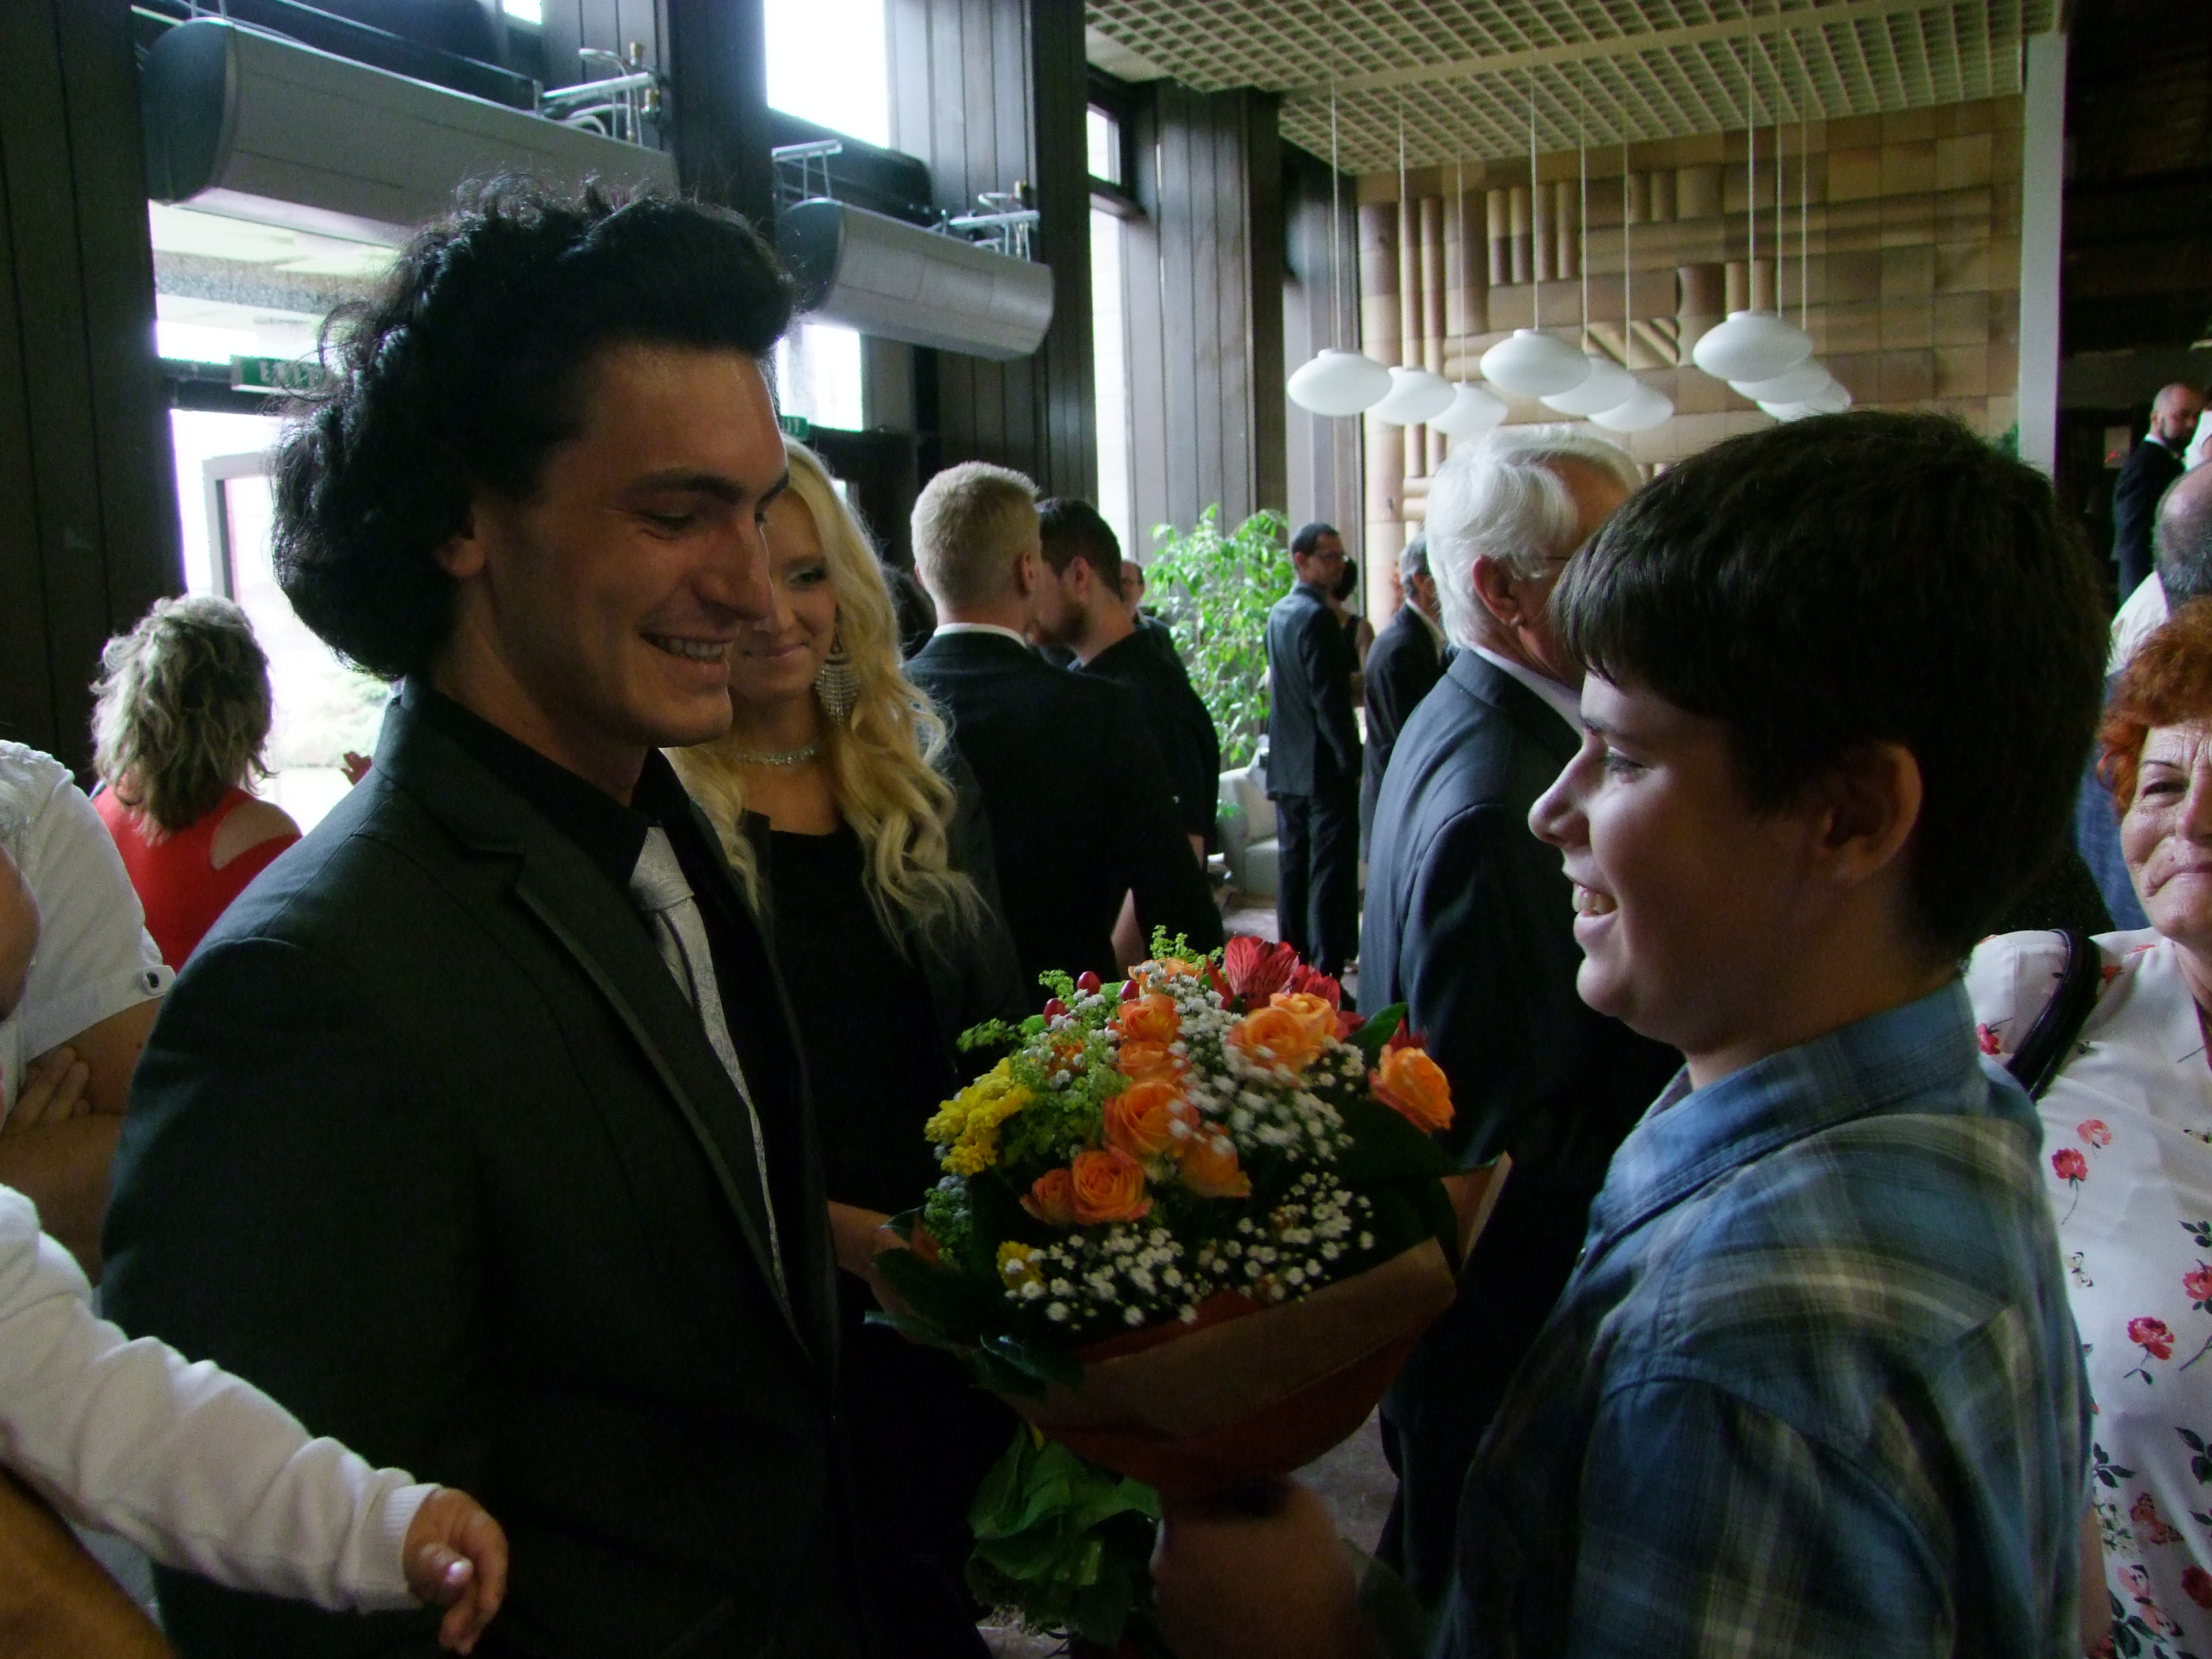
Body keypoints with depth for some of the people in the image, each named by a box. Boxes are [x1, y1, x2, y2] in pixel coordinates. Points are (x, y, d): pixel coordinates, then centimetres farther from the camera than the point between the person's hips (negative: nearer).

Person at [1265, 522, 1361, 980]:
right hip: (1324, 767, -9)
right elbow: (1331, 700, -19)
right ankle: (1327, 976, -5)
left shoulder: (1279, 613, 13)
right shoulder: (1318, 617, -16)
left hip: (1287, 766, 9)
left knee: (1293, 869, 14)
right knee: (1331, 873, -5)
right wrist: (1352, 761, -16)